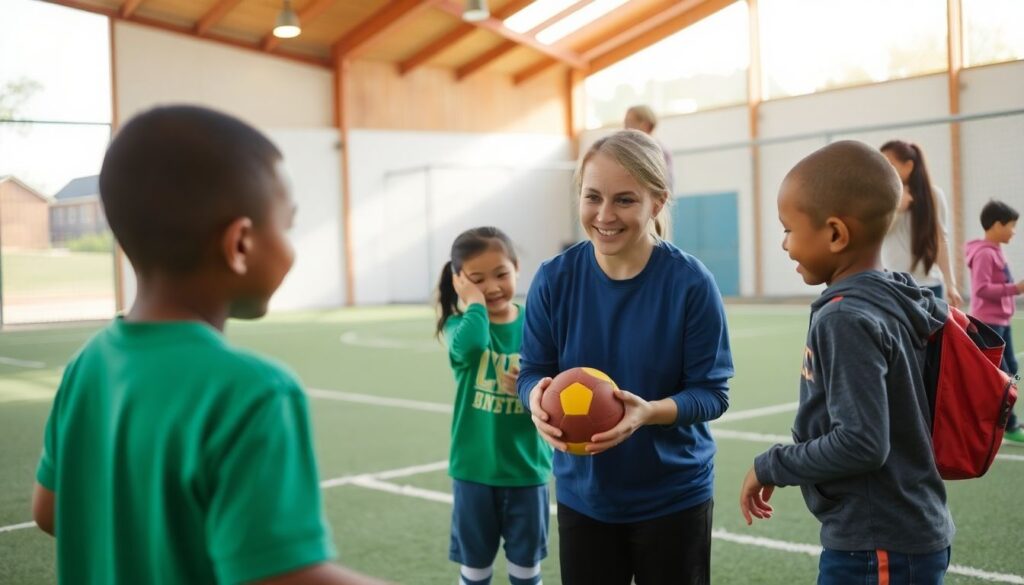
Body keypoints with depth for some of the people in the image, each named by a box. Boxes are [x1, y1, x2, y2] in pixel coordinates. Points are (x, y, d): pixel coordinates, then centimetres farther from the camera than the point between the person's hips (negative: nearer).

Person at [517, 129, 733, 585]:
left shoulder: (690, 283, -16)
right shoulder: (555, 279, -9)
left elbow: (711, 393, -12)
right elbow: (533, 371, -2)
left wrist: (648, 412, -31)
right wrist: (537, 397, -25)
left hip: (673, 499, -2)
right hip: (583, 496, 2)